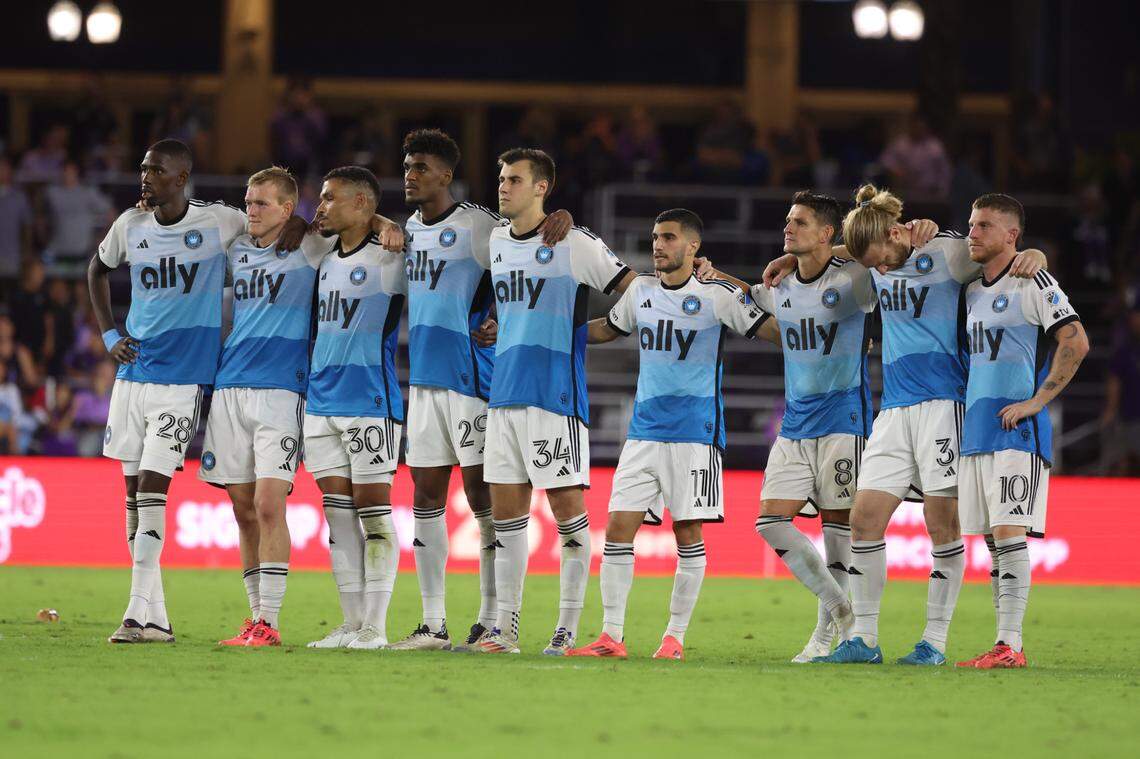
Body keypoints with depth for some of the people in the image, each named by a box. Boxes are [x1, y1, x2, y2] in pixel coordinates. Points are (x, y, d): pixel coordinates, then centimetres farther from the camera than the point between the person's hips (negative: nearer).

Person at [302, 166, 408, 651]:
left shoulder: (389, 259, -7)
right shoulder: (325, 261, 14)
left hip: (371, 403, -7)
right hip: (322, 402, 7)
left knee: (373, 512, -5)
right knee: (338, 513, 6)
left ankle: (375, 626, -3)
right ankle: (351, 624, 10)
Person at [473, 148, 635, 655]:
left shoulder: (574, 244, -7)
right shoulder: (496, 241, 12)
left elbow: (634, 289, -1)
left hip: (556, 398, -6)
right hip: (504, 396, 6)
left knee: (567, 508, -3)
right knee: (505, 511, 6)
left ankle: (568, 629, 0)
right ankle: (505, 628, 10)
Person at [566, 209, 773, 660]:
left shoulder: (716, 296, -5)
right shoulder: (641, 291, 10)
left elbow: (772, 331, -4)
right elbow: (607, 329, 26)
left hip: (694, 432, -5)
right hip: (644, 431, 5)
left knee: (688, 531, -3)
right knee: (618, 527, -3)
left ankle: (675, 637, 7)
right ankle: (611, 636, 1)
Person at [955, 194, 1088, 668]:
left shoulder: (1032, 284, -7)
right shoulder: (973, 292, 16)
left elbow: (1076, 343, -14)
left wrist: (1038, 400, -16)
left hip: (1018, 431, -8)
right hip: (977, 430, 8)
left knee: (1009, 533, -13)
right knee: (993, 540, 6)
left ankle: (1010, 645, -16)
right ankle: (1005, 647, 8)